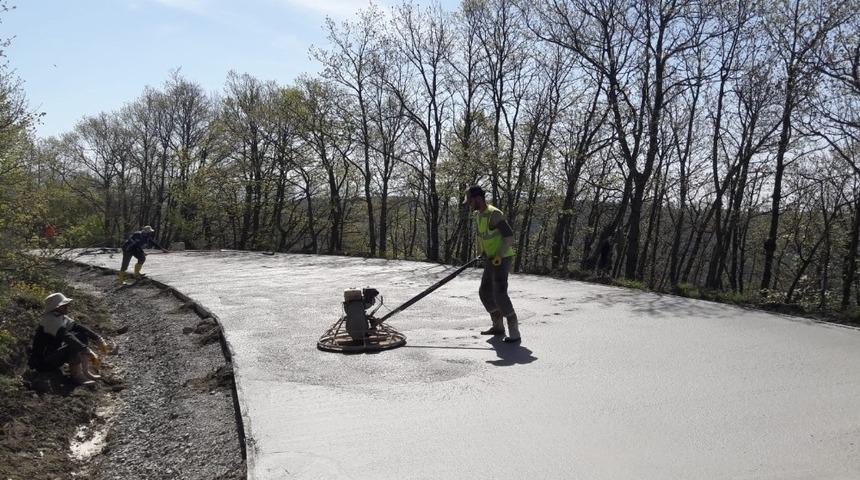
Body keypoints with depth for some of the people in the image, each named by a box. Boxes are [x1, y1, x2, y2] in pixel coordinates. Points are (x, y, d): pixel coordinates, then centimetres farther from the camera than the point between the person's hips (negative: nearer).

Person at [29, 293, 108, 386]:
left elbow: (79, 327, 5)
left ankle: (86, 371, -3)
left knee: (82, 335, 1)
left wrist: (99, 339, -5)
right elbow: (67, 337, -34)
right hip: (43, 362, -9)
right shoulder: (50, 320, -23)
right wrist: (88, 351, -40)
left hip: (55, 355, 9)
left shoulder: (62, 318, 5)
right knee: (74, 345, -29)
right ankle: (76, 375, -17)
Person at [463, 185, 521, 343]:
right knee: (485, 292, 14)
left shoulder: (494, 214, -18)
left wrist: (499, 255, -26)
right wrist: (484, 253, 14)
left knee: (500, 294, -16)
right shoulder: (479, 214, 10)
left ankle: (514, 332, -10)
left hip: (501, 259, -10)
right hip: (490, 260, 10)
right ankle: (498, 326, 26)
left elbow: (509, 235, -21)